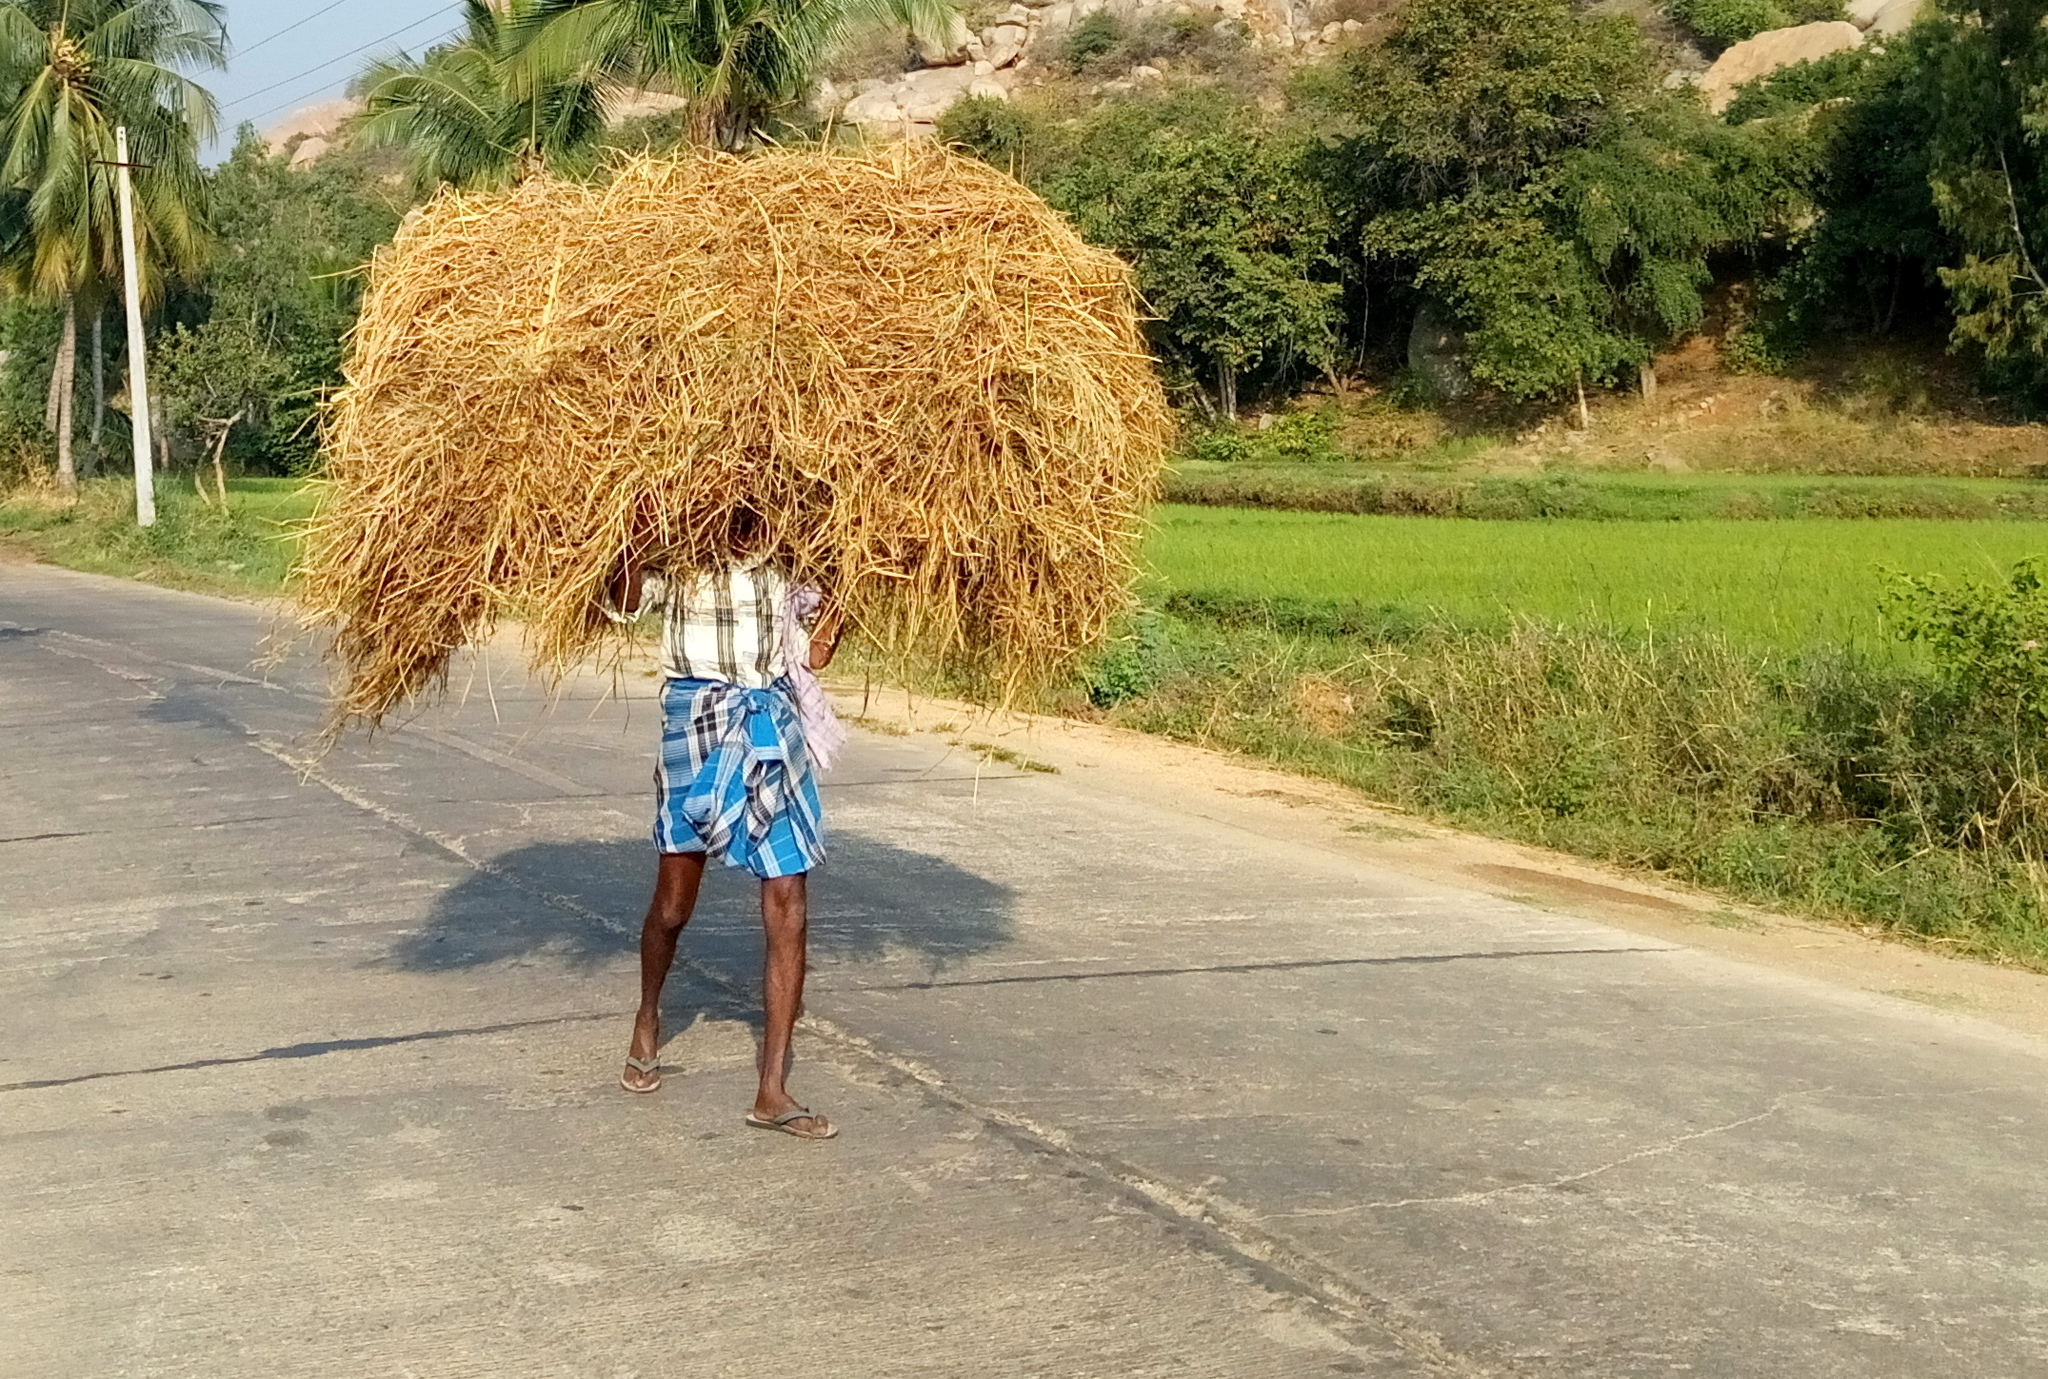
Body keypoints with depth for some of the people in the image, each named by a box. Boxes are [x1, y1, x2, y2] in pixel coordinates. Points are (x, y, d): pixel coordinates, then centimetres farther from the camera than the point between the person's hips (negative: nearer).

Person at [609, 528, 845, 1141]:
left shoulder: (787, 567, 10)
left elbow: (813, 657, 9)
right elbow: (624, 603, -16)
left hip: (773, 730, 2)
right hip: (695, 723, -2)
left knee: (788, 913, -5)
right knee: (672, 906, 9)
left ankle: (772, 1092, -1)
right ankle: (647, 1018, 42)